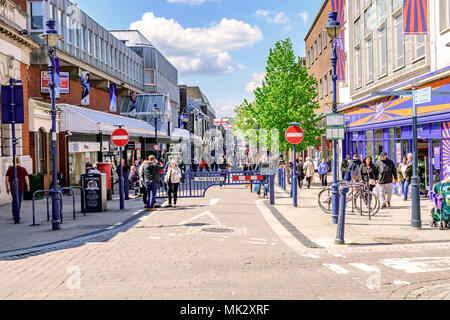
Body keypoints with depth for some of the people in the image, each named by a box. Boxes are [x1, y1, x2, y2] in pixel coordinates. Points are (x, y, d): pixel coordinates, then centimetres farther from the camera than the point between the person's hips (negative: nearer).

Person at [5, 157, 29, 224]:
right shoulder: (23, 169, -1)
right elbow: (26, 178, -5)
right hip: (20, 188, -2)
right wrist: (28, 186, 6)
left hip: (12, 188, 2)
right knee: (18, 202, 1)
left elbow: (6, 179, 1)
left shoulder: (9, 169, 3)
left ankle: (15, 216, 22)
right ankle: (16, 219, -3)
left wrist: (7, 188, 8)